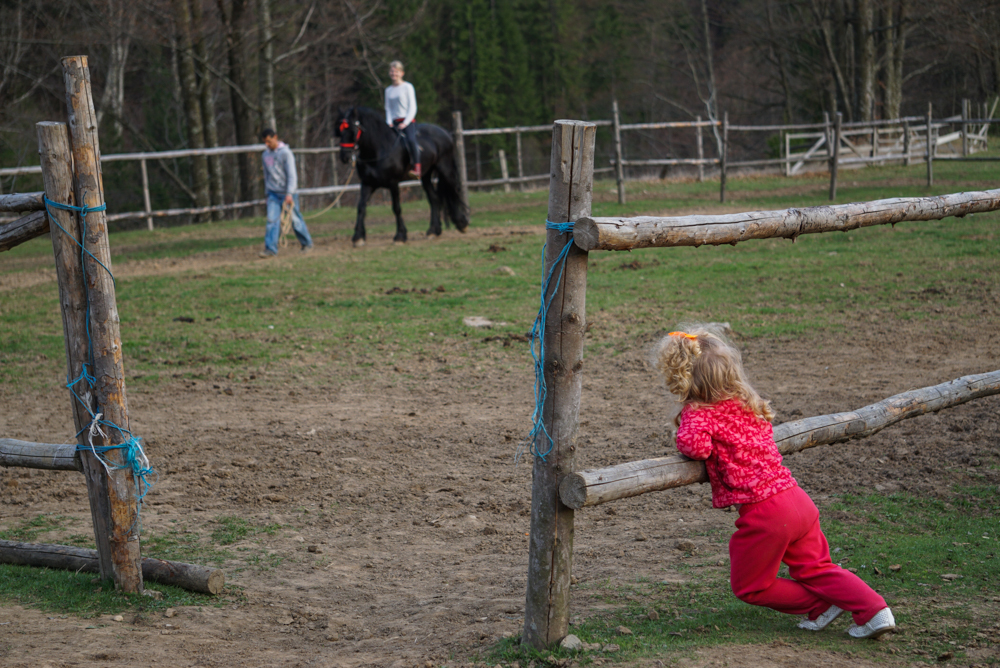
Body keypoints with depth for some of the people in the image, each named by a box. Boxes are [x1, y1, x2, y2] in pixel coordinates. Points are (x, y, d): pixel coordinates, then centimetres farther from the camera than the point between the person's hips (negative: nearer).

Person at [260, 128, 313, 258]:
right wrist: (267, 190, 18)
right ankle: (270, 249, -12)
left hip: (287, 192, -5)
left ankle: (307, 244, 20)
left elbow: (292, 175, -15)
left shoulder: (285, 152, -10)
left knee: (295, 220, 4)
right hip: (273, 193, 5)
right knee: (272, 220, -8)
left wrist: (289, 193, -22)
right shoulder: (266, 154, 9)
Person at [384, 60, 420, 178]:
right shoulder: (388, 90, 15)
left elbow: (412, 108, -3)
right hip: (395, 123, 5)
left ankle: (417, 167, -31)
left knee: (411, 140, -31)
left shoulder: (407, 87, 1)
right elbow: (388, 109, 15)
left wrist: (405, 123, -13)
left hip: (408, 121, -5)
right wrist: (389, 123, -2)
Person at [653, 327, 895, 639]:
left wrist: (683, 443, -4)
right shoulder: (746, 403, 14)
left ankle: (822, 606, 7)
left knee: (749, 587, 12)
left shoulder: (698, 413, -10)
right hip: (797, 498, 7)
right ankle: (874, 610, 7)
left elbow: (695, 446, -28)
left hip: (764, 513, -7)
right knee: (816, 569, 21)